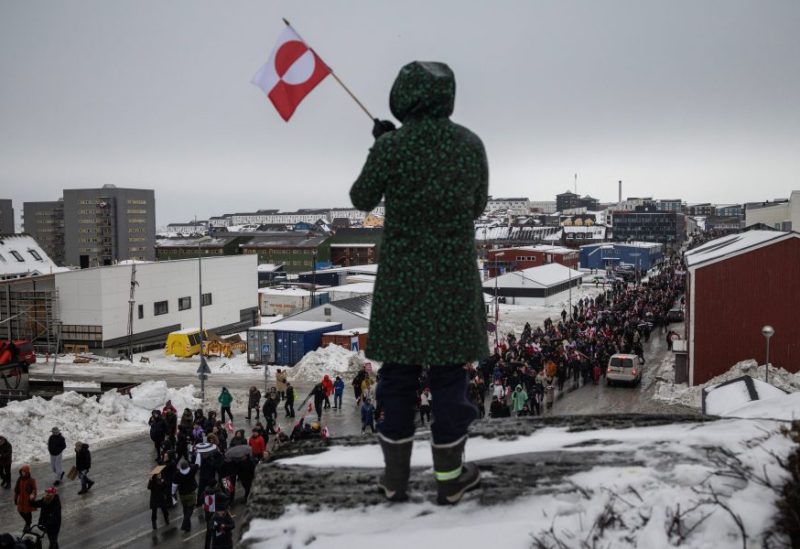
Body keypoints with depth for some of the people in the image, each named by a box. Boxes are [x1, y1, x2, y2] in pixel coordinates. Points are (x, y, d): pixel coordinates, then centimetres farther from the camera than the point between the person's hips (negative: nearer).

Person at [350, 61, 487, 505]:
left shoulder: (391, 146, -12)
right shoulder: (471, 144, -3)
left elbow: (362, 199, 3)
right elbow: (477, 207, 8)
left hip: (401, 278, -1)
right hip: (454, 277, 1)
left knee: (397, 373, 10)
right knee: (448, 373, 10)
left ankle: (395, 476, 19)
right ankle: (449, 477, 18)